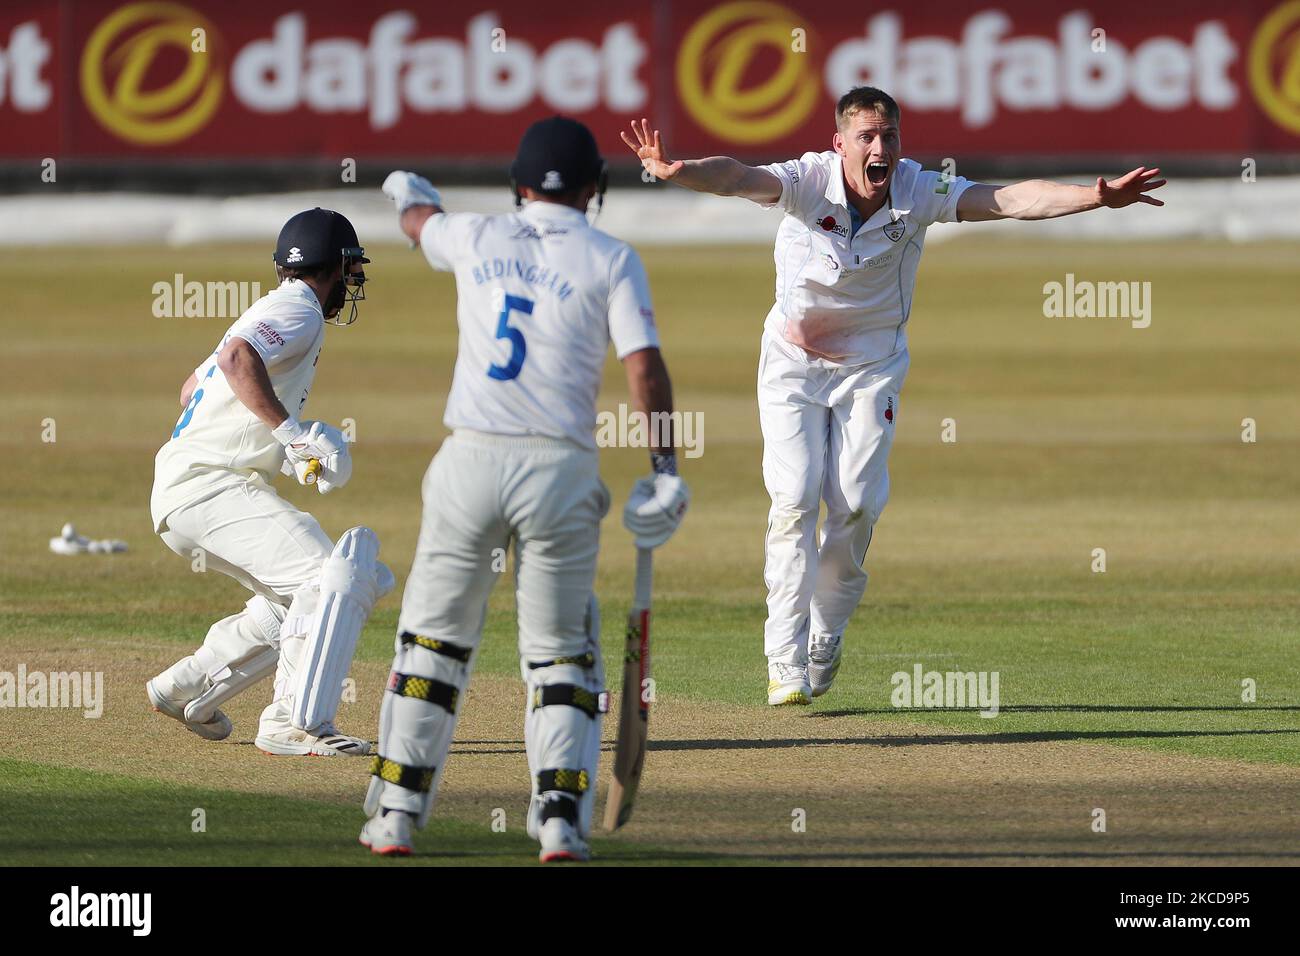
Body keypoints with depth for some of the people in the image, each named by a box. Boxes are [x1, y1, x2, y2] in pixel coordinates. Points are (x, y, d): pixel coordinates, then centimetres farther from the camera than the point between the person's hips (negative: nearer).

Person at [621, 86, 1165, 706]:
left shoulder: (921, 194, -17)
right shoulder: (808, 183, -23)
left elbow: (1012, 200, -25)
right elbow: (740, 178, -41)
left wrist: (1100, 196, -39)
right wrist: (676, 171, -62)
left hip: (872, 368, 2)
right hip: (794, 361, -2)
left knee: (856, 504, -5)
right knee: (795, 499, -11)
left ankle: (825, 642, 16)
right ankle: (786, 662, -7)